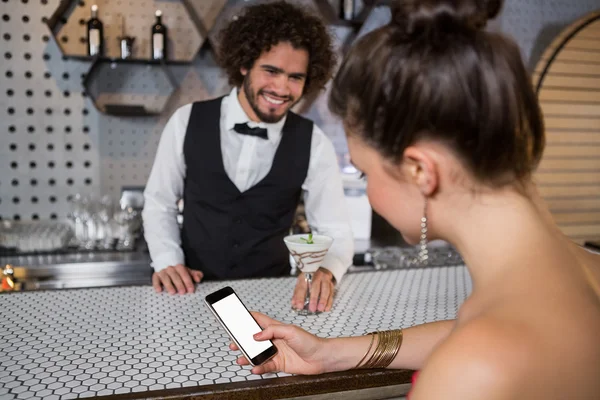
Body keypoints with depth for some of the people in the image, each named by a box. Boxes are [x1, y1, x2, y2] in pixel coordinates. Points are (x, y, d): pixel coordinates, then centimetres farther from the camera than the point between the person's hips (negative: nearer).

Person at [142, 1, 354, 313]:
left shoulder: (314, 144, -7)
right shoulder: (188, 122, -7)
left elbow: (337, 234, -4)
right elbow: (159, 203, 5)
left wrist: (326, 271, -25)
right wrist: (167, 262, -11)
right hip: (194, 291, 0)